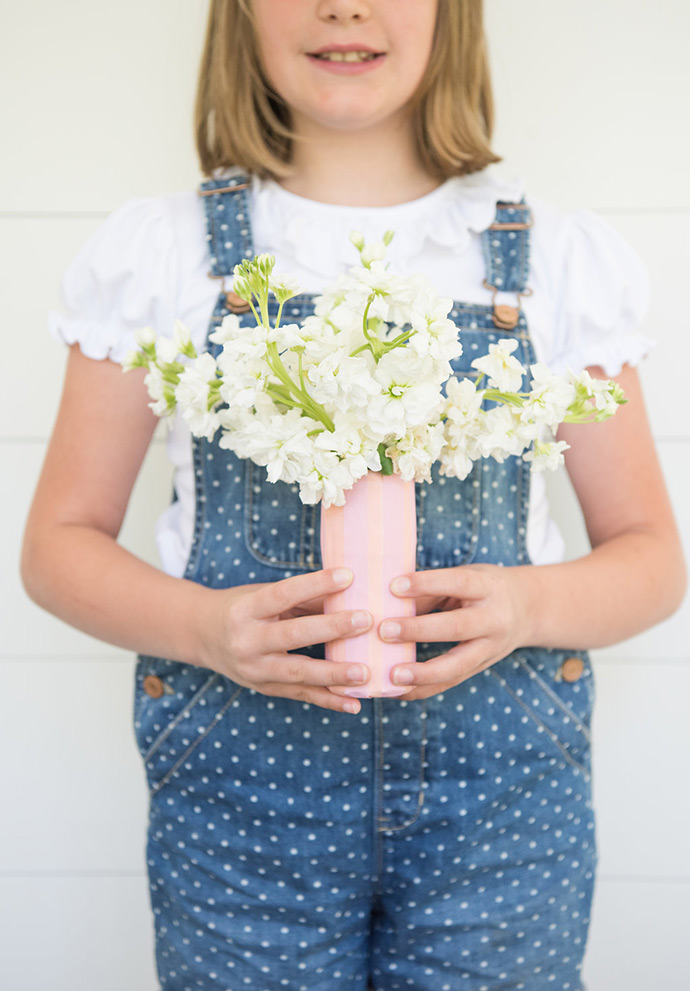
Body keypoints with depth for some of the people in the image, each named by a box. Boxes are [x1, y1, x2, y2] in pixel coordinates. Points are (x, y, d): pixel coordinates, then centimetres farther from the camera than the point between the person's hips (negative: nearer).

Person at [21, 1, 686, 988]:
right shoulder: (157, 248, 1)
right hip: (237, 785, 0)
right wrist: (205, 627, -17)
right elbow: (60, 543, 3)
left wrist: (534, 604, -16)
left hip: (500, 793, 1)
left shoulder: (562, 255, 2)